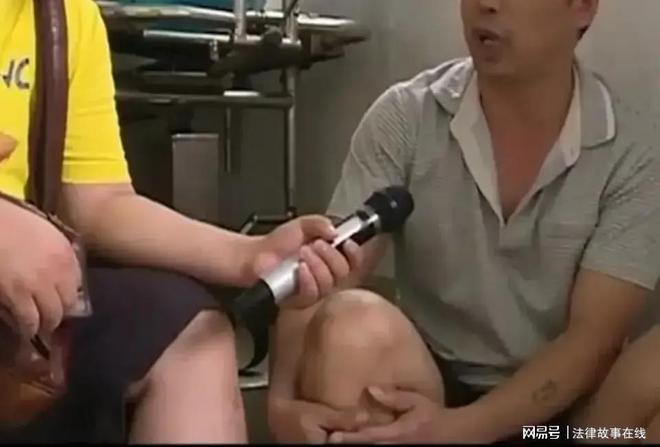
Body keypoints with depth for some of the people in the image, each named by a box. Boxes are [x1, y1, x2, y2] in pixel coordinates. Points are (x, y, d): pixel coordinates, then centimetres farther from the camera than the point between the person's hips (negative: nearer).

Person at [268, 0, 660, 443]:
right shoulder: (405, 117, -8)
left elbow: (593, 339, -15)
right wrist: (283, 399, -32)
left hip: (567, 406, 1)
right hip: (428, 384, 0)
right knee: (352, 326, -32)